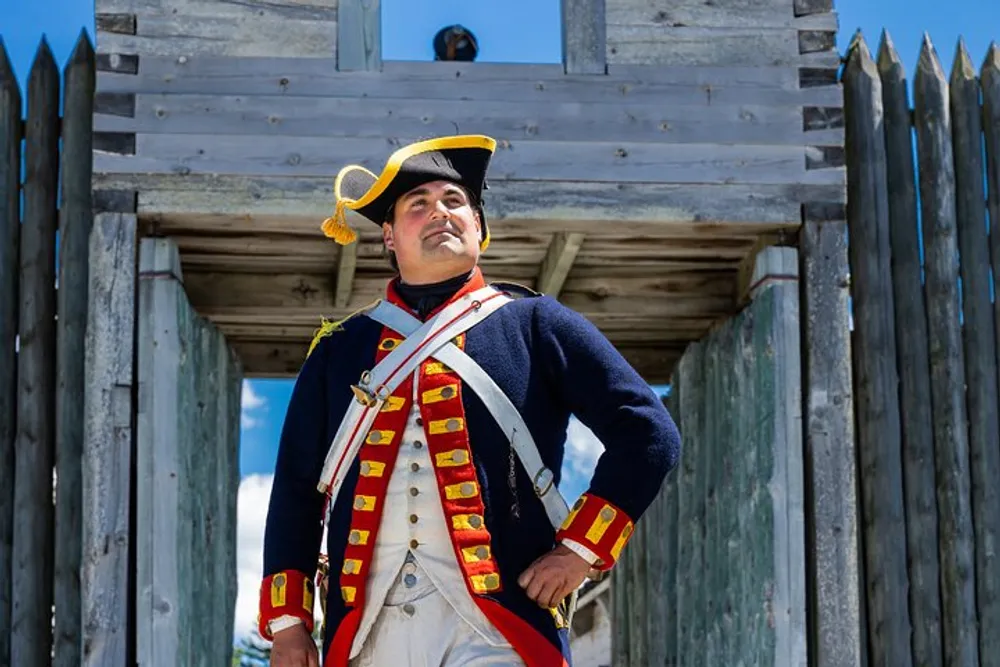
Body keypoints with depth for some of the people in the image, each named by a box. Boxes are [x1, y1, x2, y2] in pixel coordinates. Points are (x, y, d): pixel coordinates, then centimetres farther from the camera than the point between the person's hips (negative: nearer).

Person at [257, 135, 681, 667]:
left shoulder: (536, 325, 10)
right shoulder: (338, 349, 18)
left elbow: (649, 433, 5)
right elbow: (294, 493, 17)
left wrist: (581, 548, -3)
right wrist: (286, 622, 9)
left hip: (497, 624, -3)